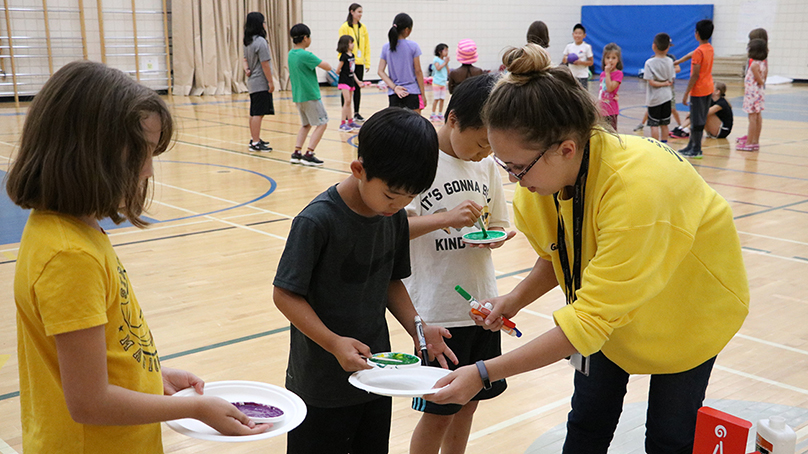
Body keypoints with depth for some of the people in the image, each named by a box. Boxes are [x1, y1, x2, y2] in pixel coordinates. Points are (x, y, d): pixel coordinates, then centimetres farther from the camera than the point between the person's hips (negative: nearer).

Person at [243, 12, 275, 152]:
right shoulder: (260, 41, -17)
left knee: (254, 113, 17)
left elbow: (245, 59, 19)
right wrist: (271, 82, -13)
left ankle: (254, 139, 27)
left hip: (252, 82, 9)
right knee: (258, 113, -7)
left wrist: (246, 69, 1)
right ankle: (255, 143, -6)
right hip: (261, 83, -9)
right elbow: (265, 64, -18)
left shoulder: (247, 41, 10)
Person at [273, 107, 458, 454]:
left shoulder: (395, 216, -2)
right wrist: (334, 343, -29)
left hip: (375, 372, 6)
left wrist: (416, 327, -5)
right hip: (321, 385, -6)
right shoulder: (317, 221, -22)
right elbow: (285, 295, -19)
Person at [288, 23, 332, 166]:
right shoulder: (306, 55, -18)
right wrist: (321, 61, 2)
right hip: (310, 96, -8)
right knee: (322, 124, 0)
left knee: (306, 125, 19)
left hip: (297, 96, 9)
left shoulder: (291, 54, 8)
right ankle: (308, 155, -7)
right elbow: (328, 67, -19)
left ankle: (296, 153, 12)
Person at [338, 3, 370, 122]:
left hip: (359, 63, 5)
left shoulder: (363, 28, 8)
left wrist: (367, 62, 6)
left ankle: (356, 113, 19)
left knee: (358, 88, 10)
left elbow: (367, 46, 10)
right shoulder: (345, 27, -6)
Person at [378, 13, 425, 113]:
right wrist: (422, 93, 1)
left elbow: (381, 72, -1)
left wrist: (394, 87, -7)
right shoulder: (413, 46, -7)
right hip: (412, 92, -4)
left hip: (393, 94, 4)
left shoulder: (386, 47, 4)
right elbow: (418, 71, -5)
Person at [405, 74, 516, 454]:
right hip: (437, 310, -6)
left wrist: (495, 236, -9)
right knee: (437, 414, 5)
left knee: (468, 404, 17)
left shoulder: (487, 164, 5)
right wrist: (446, 217, -29)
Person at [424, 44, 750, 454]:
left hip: (689, 302, -5)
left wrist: (484, 373, -42)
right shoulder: (547, 174, -21)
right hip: (608, 301, 5)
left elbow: (591, 320, -40)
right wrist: (515, 300, -21)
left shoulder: (636, 189, -42)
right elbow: (559, 255, -1)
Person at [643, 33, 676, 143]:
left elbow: (651, 82, -17)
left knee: (654, 125, 0)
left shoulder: (649, 63, -13)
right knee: (664, 124, 12)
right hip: (666, 96, 5)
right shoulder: (670, 62, 0)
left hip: (654, 98, -5)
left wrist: (663, 84, -6)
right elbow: (671, 80, 2)